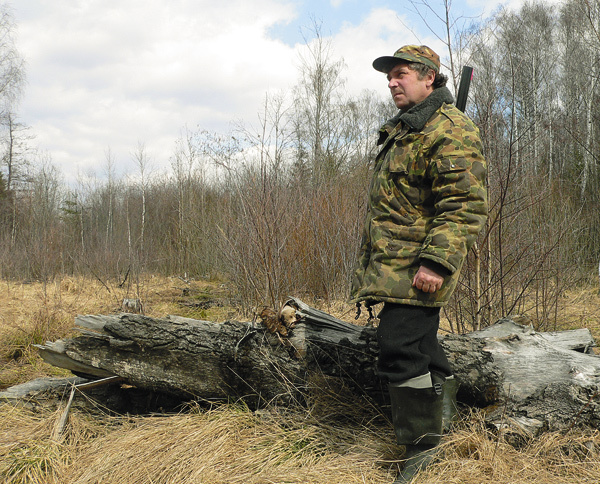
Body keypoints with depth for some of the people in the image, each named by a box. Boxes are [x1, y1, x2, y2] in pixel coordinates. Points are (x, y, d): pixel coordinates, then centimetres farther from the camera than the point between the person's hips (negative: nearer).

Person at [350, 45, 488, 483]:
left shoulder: (450, 130, -12)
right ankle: (444, 388, 38)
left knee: (400, 346, -11)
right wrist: (372, 257, 27)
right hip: (392, 259, 10)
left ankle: (422, 447, 1)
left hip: (417, 263, -10)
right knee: (418, 336, 19)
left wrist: (436, 262, -27)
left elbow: (466, 205, -20)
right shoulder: (401, 130, 19)